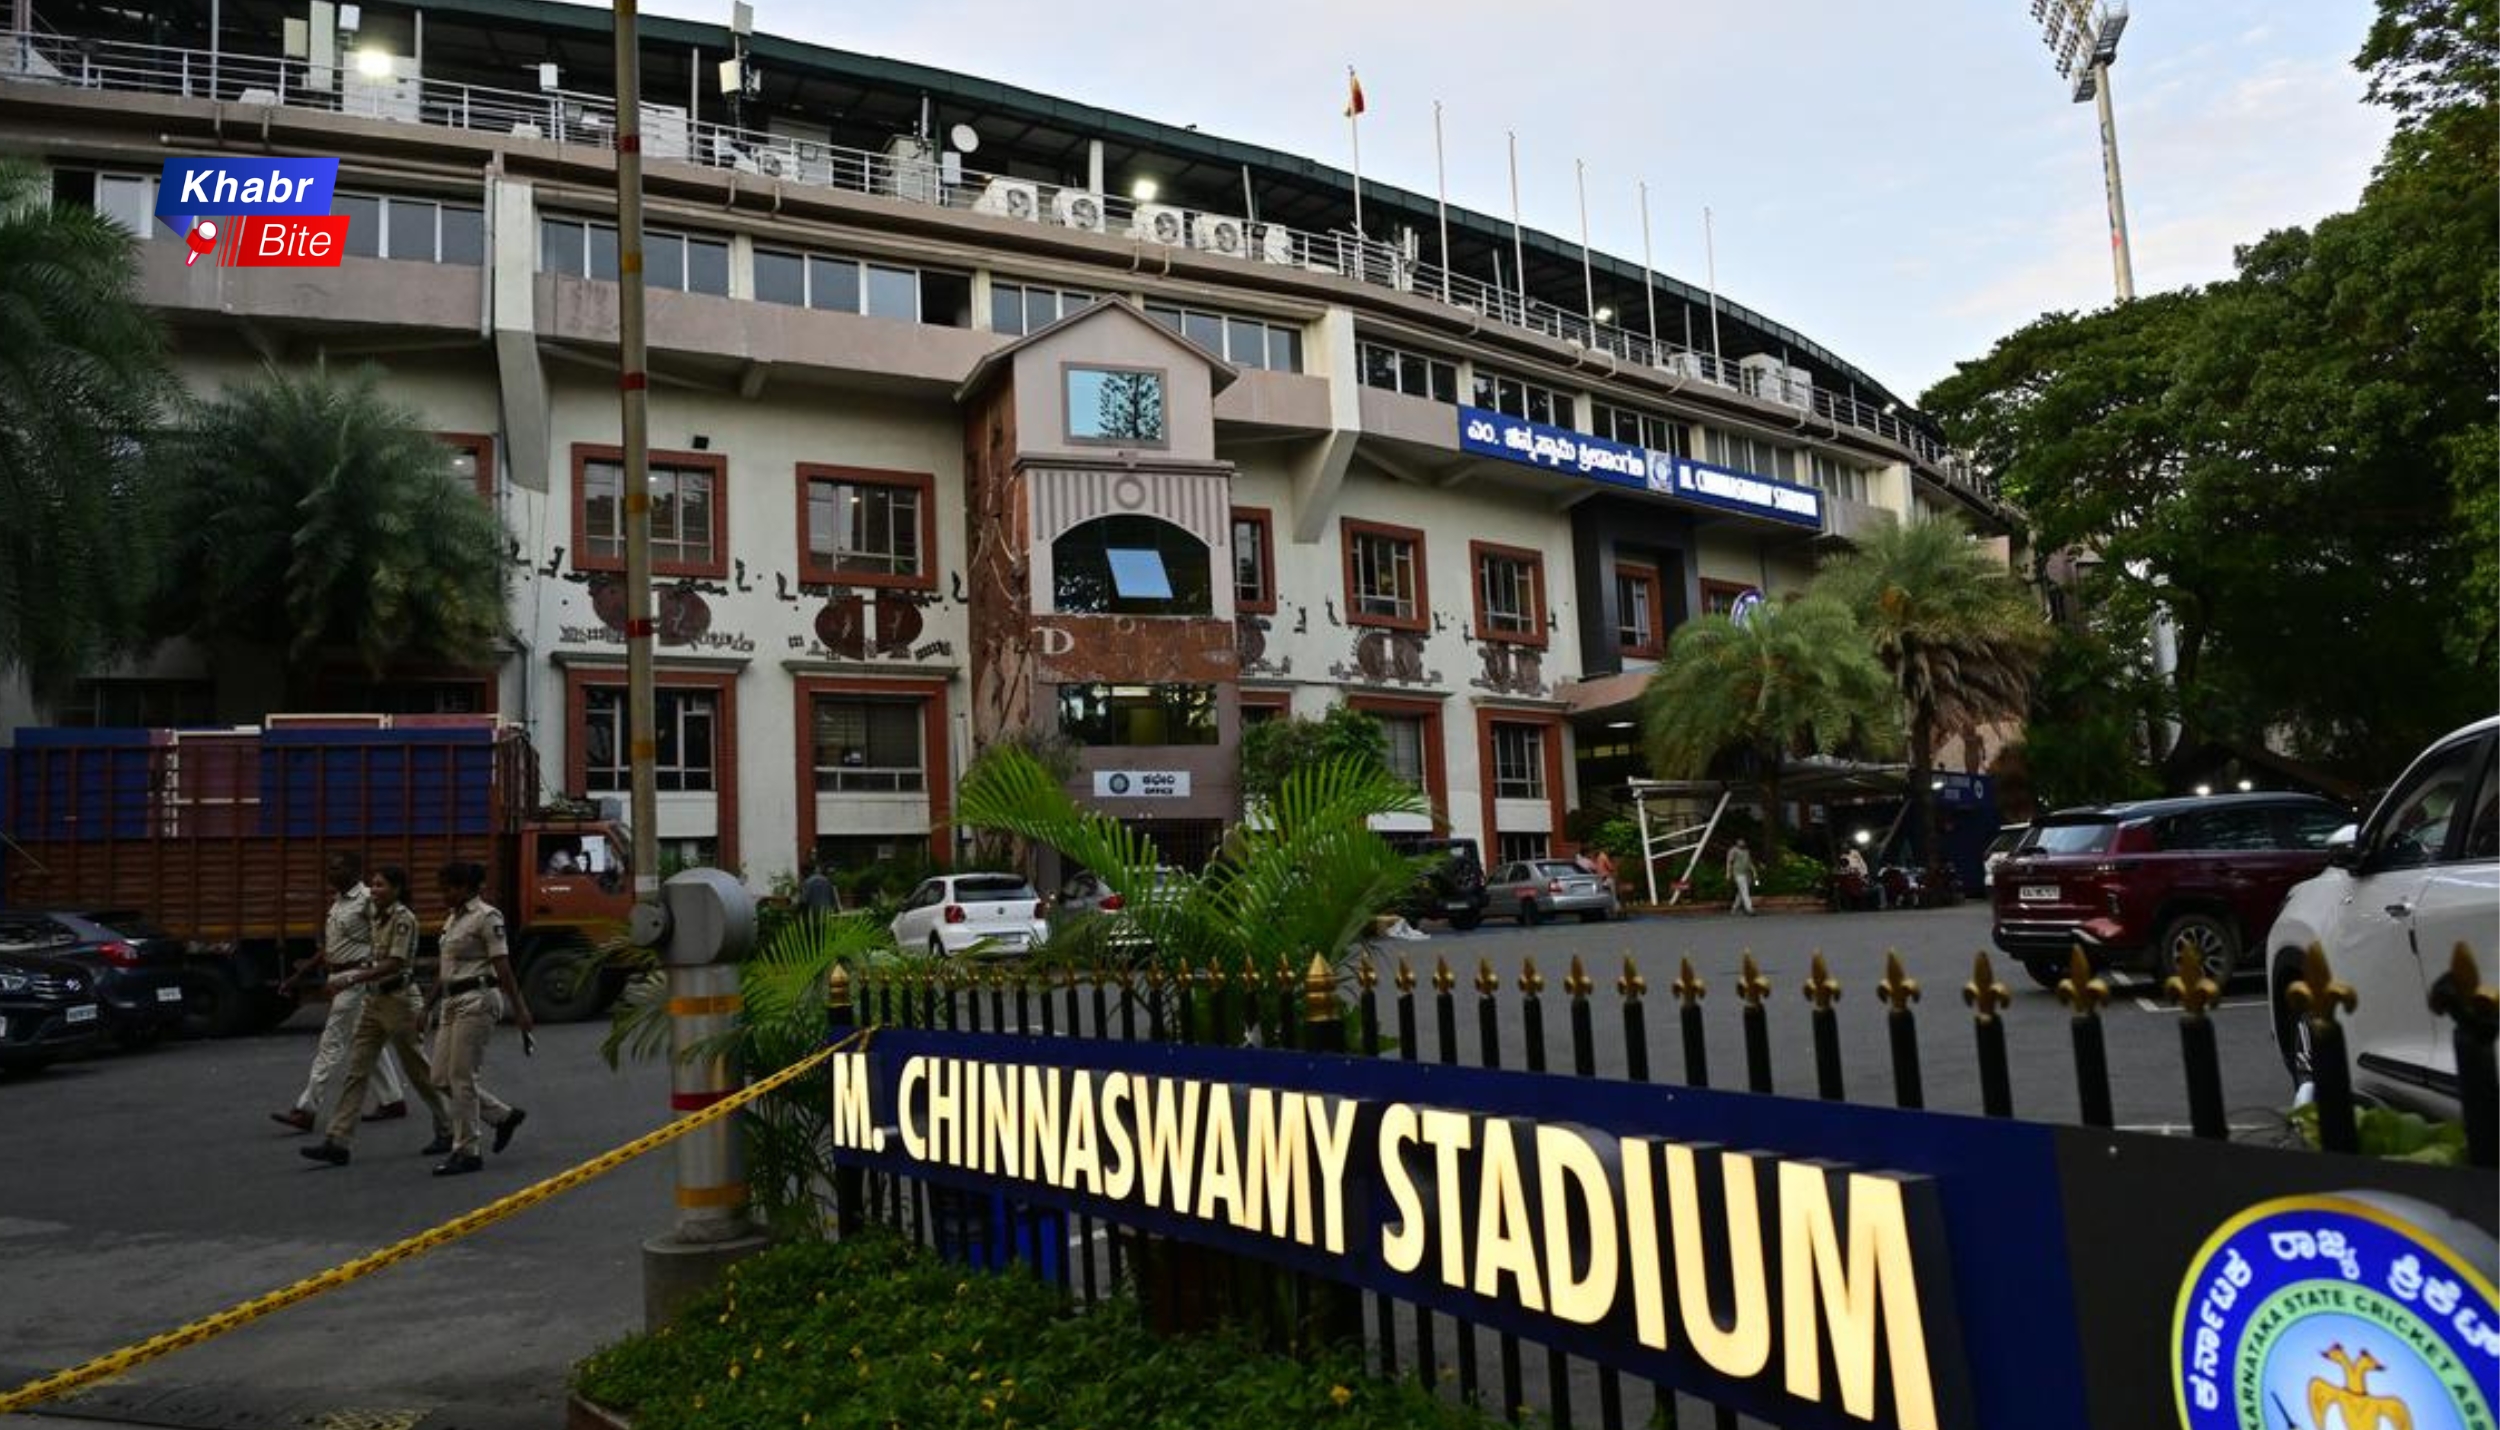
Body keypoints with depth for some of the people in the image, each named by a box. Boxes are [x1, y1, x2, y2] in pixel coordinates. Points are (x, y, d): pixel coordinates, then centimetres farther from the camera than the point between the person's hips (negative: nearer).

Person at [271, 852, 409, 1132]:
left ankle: (306, 1110, -2)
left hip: (355, 980, -9)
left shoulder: (366, 901, -13)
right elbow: (329, 949, 20)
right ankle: (394, 1099, 22)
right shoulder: (338, 902, 13)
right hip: (339, 980, 9)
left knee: (331, 1044, -6)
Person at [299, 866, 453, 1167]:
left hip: (398, 1000, -8)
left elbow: (394, 964, -22)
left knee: (417, 1070, 4)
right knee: (356, 1070, 2)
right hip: (375, 999, 8)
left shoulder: (403, 918, -15)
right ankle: (337, 1142, 1)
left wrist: (352, 980, -24)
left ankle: (447, 1131, 19)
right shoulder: (380, 917, 11)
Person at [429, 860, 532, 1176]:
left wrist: (519, 1010, -17)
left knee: (461, 1076, -7)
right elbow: (447, 970, 20)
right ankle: (504, 1116, 21)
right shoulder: (453, 919, 15)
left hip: (478, 999, -9)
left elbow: (503, 968, -15)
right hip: (453, 1002, 9)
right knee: (442, 1077, 6)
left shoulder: (486, 917, -10)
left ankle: (466, 1153, 3)